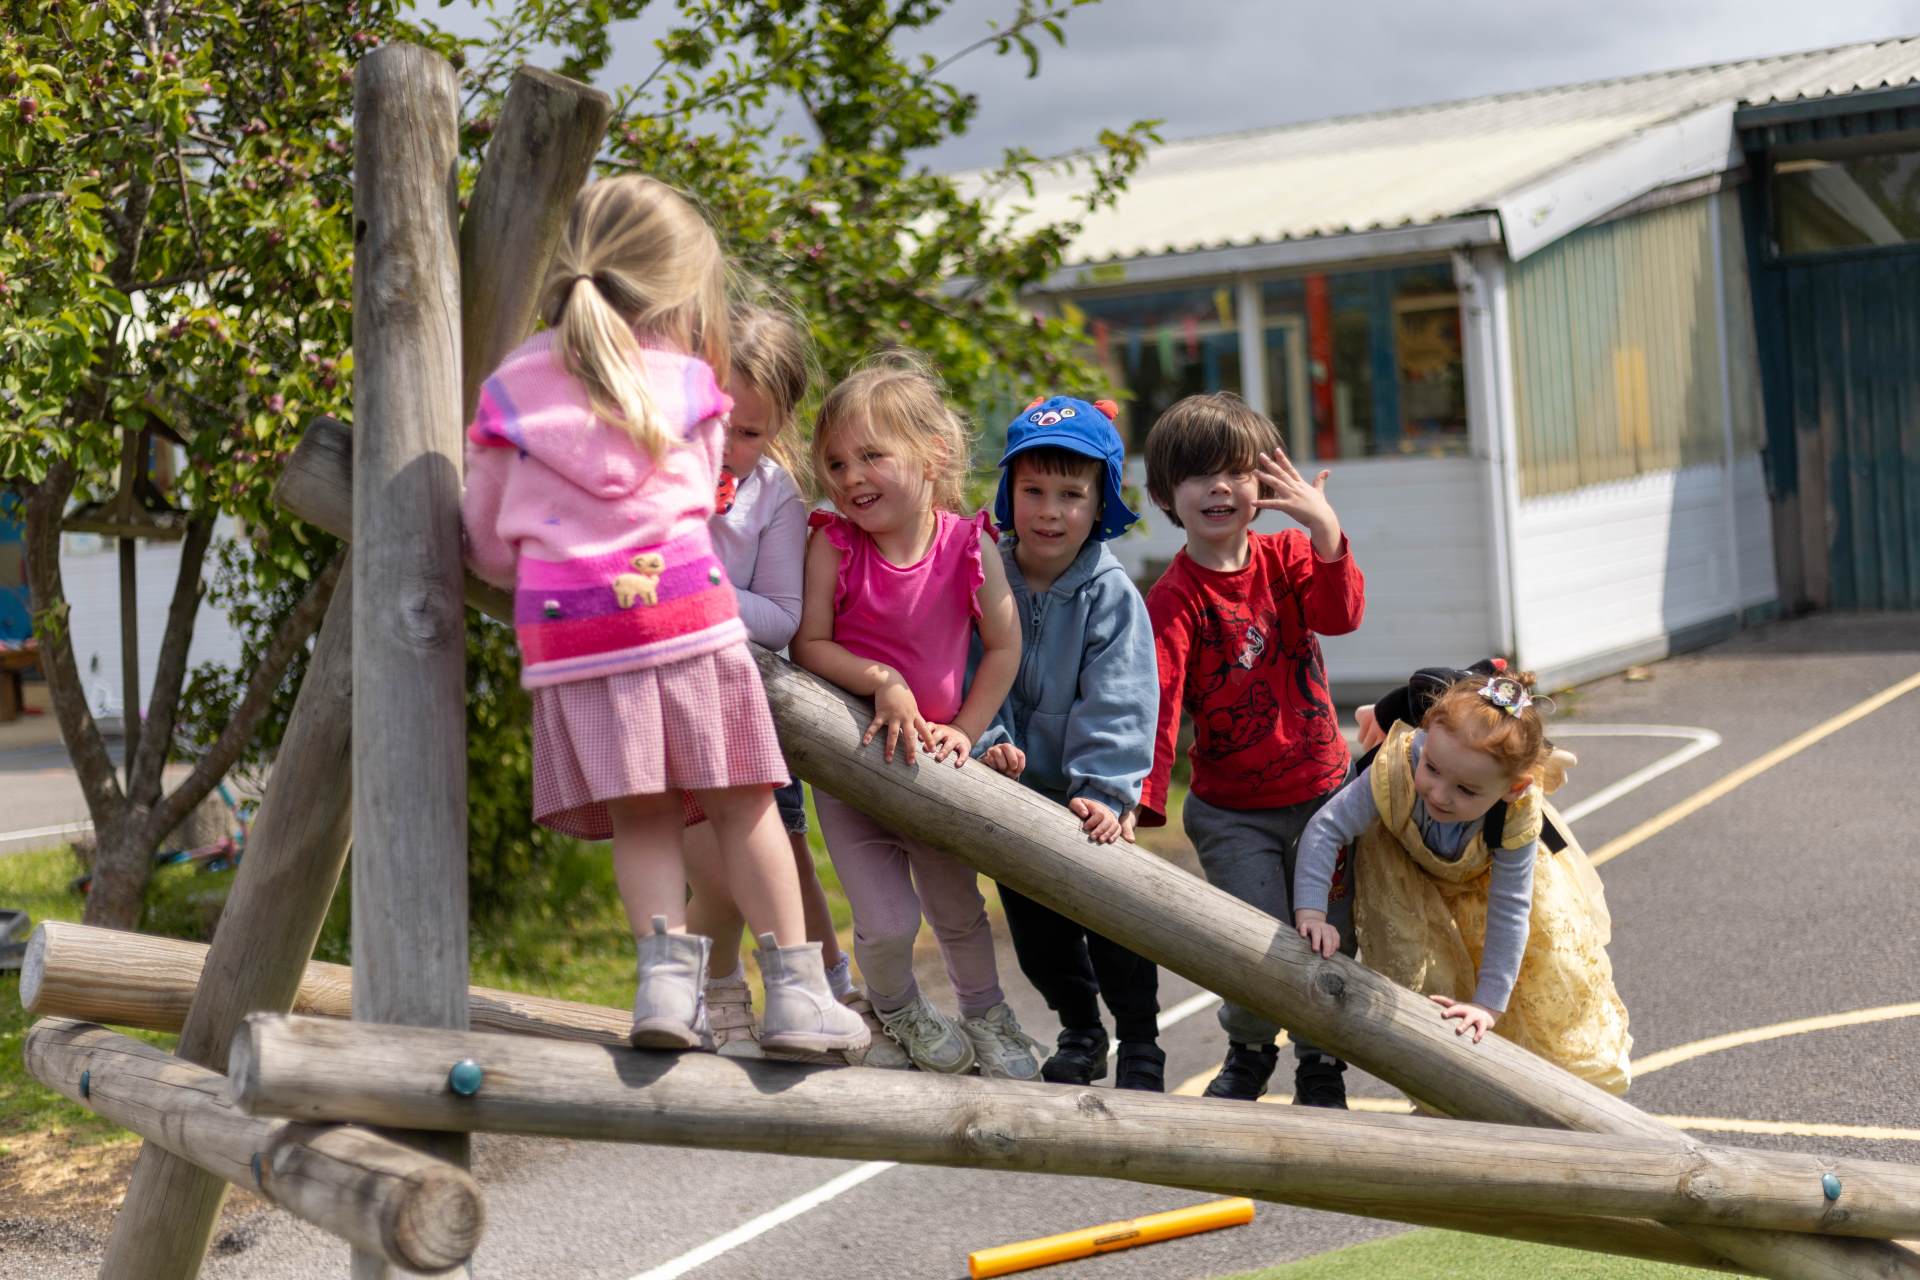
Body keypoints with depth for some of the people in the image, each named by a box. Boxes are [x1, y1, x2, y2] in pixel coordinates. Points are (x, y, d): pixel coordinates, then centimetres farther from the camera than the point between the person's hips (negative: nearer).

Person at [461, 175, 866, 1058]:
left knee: (639, 820, 8)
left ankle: (667, 971, -7)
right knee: (741, 804, 7)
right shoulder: (689, 381, 9)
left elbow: (488, 547, 17)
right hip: (684, 608, -1)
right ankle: (794, 991, 9)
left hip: (561, 629, 1)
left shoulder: (508, 391, 11)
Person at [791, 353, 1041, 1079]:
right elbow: (808, 645, -11)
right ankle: (896, 1007, 27)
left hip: (930, 756, 2)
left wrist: (966, 730, -8)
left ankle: (986, 1015, 44)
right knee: (886, 922, -8)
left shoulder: (968, 544, -12)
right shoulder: (832, 545, -15)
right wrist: (882, 681, -24)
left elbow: (1004, 646, -2)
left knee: (957, 909, 15)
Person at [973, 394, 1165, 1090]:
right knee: (1035, 929, 13)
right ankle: (1080, 1032, 35)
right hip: (1015, 792, 3)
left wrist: (1105, 790, -26)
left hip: (1090, 800, -3)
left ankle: (1140, 1045, 20)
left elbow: (1117, 702, -18)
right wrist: (988, 739, -22)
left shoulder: (1111, 593, -12)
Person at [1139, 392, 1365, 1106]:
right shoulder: (1174, 599, -11)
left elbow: (1341, 615, -16)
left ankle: (1321, 1068, 27)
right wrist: (1135, 797, -35)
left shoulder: (1287, 555, 2)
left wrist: (1325, 530, -31)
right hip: (1232, 811, -3)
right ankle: (1247, 1054, 22)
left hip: (1321, 791, 3)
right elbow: (1156, 702, -22)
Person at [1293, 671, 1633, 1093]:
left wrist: (1488, 1003, -31)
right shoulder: (1396, 769, -47)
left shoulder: (1518, 815, -41)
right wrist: (1310, 912, -48)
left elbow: (1509, 909, -33)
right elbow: (1325, 828, -38)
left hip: (1484, 875, 1)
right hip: (1405, 865, -1)